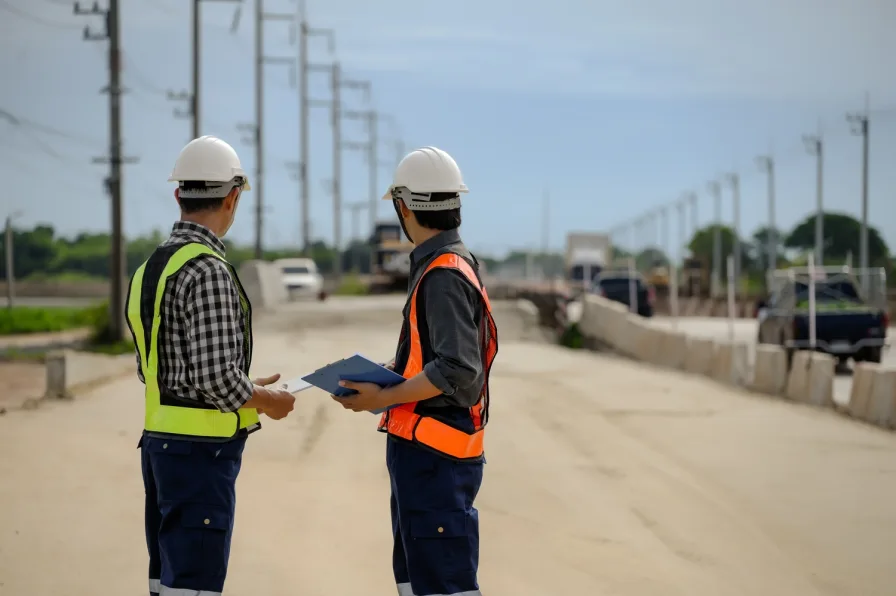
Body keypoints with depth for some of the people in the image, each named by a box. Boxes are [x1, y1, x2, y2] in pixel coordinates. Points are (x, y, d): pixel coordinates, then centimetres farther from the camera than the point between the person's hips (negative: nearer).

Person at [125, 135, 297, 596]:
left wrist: (246, 389, 20)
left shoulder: (153, 265, 11)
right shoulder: (207, 271, -18)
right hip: (201, 449, -9)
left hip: (160, 440, 10)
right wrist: (264, 400, -4)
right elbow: (216, 375, -24)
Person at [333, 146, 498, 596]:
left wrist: (383, 398, -19)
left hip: (434, 456, -11)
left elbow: (457, 370, -25)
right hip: (425, 452, 11)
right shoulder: (452, 263, 14)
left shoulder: (444, 275, -18)